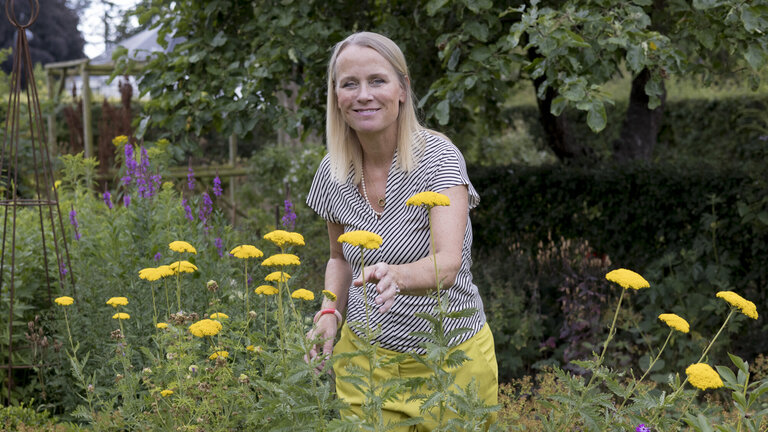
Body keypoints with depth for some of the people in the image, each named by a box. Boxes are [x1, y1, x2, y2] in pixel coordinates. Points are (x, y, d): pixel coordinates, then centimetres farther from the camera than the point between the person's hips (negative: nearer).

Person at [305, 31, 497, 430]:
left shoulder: (438, 157, -17)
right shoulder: (332, 172, -3)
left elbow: (448, 264, -29)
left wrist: (394, 275, -48)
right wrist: (330, 311, -5)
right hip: (366, 356, 3)